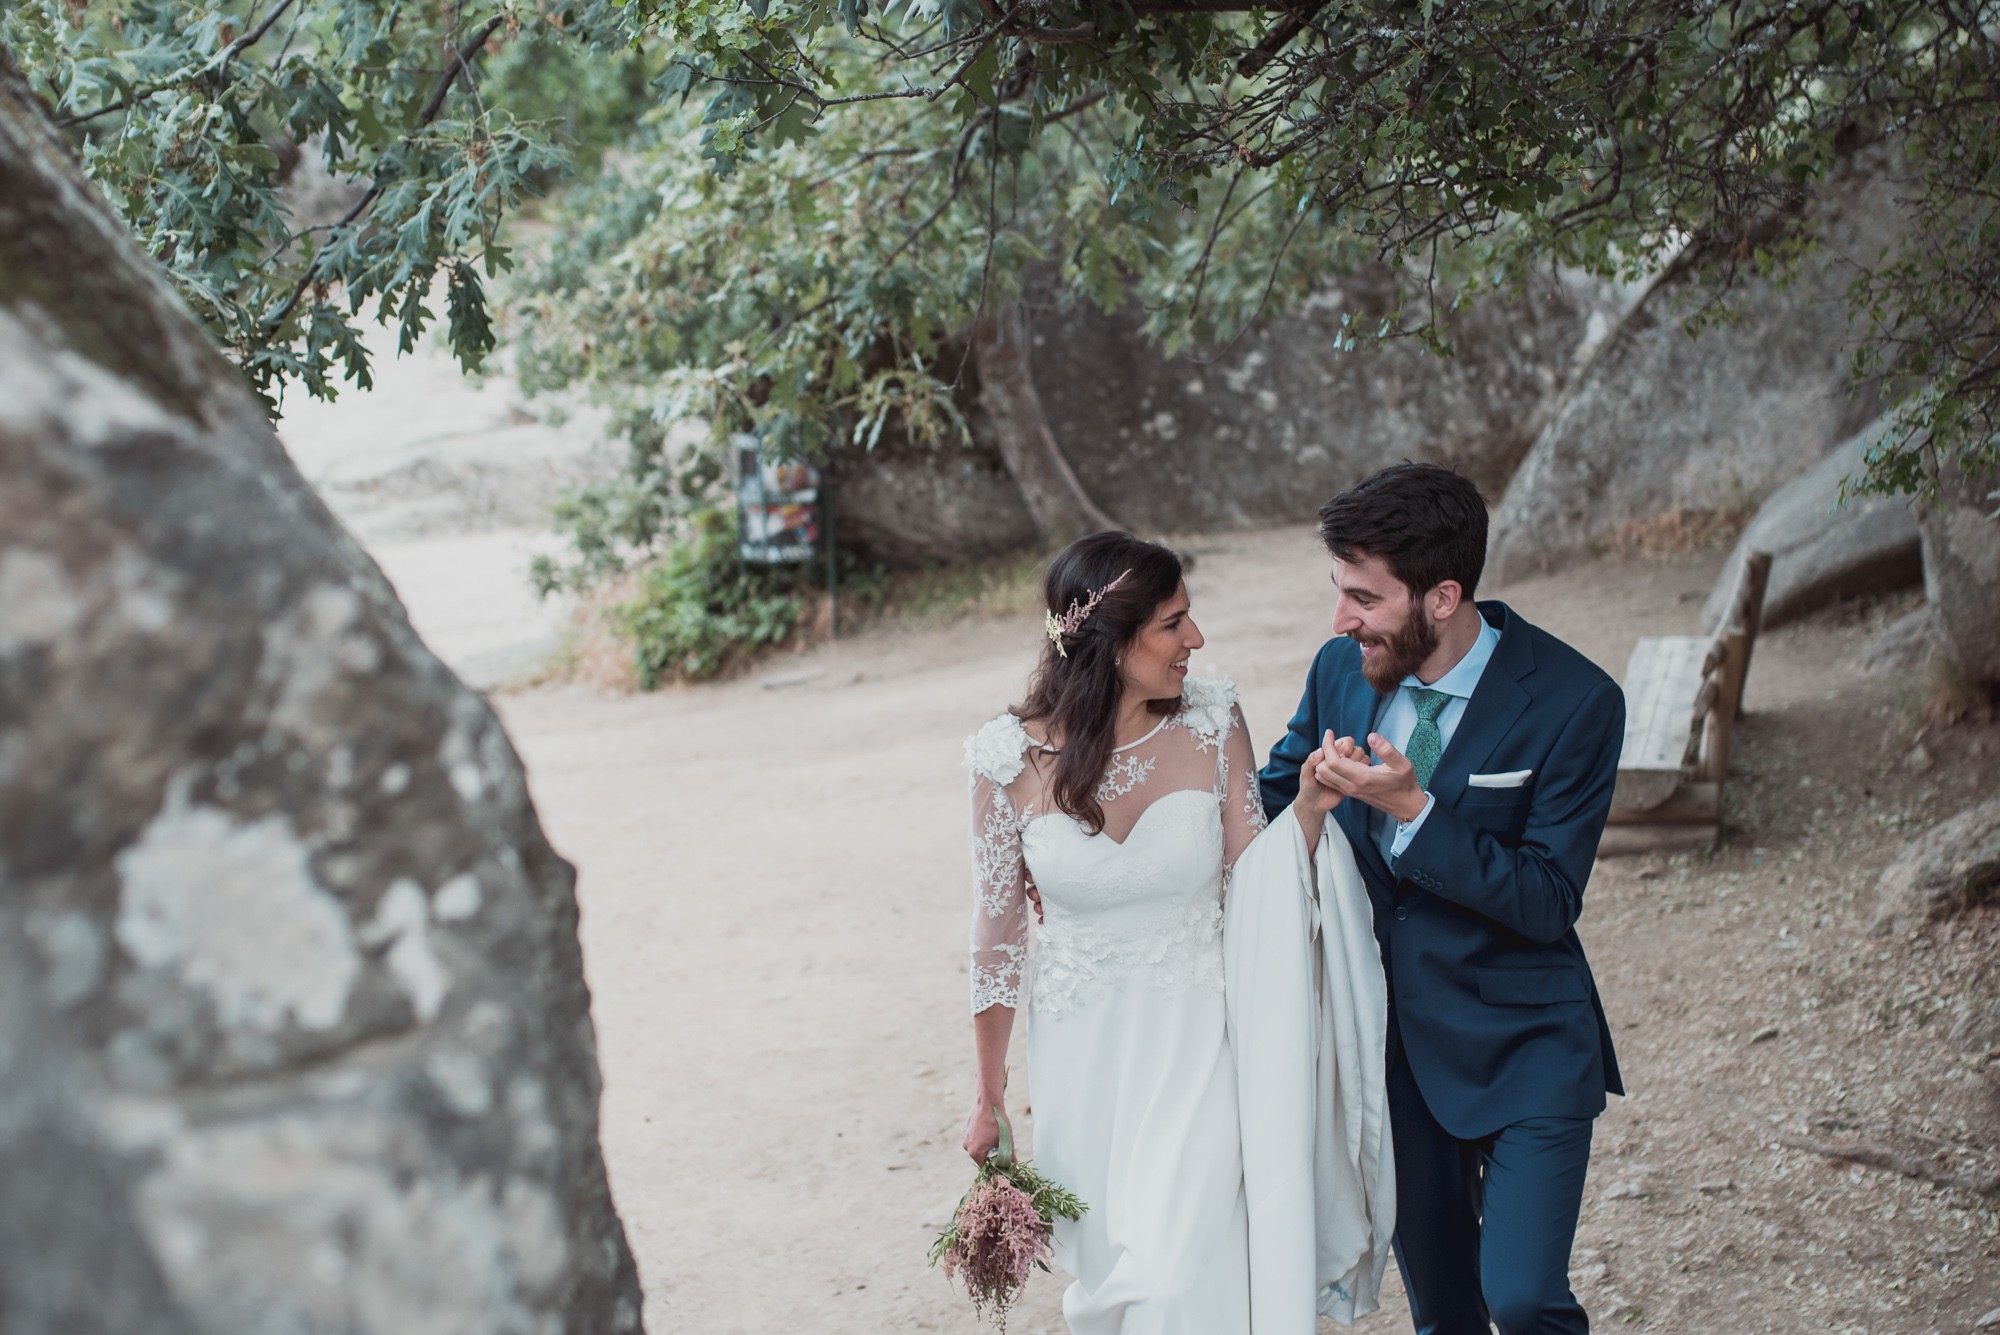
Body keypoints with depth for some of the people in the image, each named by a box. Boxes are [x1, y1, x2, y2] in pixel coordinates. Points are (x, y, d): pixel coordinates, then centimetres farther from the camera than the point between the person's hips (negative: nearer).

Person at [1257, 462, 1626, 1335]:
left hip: (1521, 1050, -4)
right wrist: (1309, 797, -11)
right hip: (1389, 1034, 5)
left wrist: (1411, 808, -28)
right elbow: (1272, 799, 12)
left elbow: (1547, 904, -20)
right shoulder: (1341, 671, -5)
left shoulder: (1574, 704, -19)